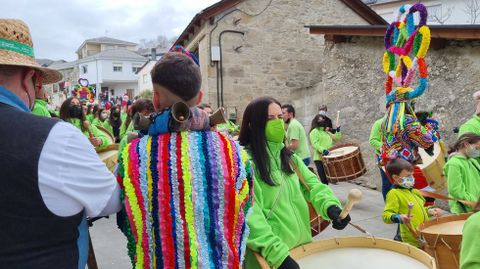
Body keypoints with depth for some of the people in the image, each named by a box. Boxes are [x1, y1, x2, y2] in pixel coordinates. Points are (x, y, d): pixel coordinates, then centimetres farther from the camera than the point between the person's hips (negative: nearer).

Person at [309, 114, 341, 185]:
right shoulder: (314, 131, -5)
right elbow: (315, 144, -18)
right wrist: (323, 150, -32)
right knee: (324, 180, -10)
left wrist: (338, 131, 9)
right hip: (320, 158, -8)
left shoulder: (327, 132, 20)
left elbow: (336, 138, 27)